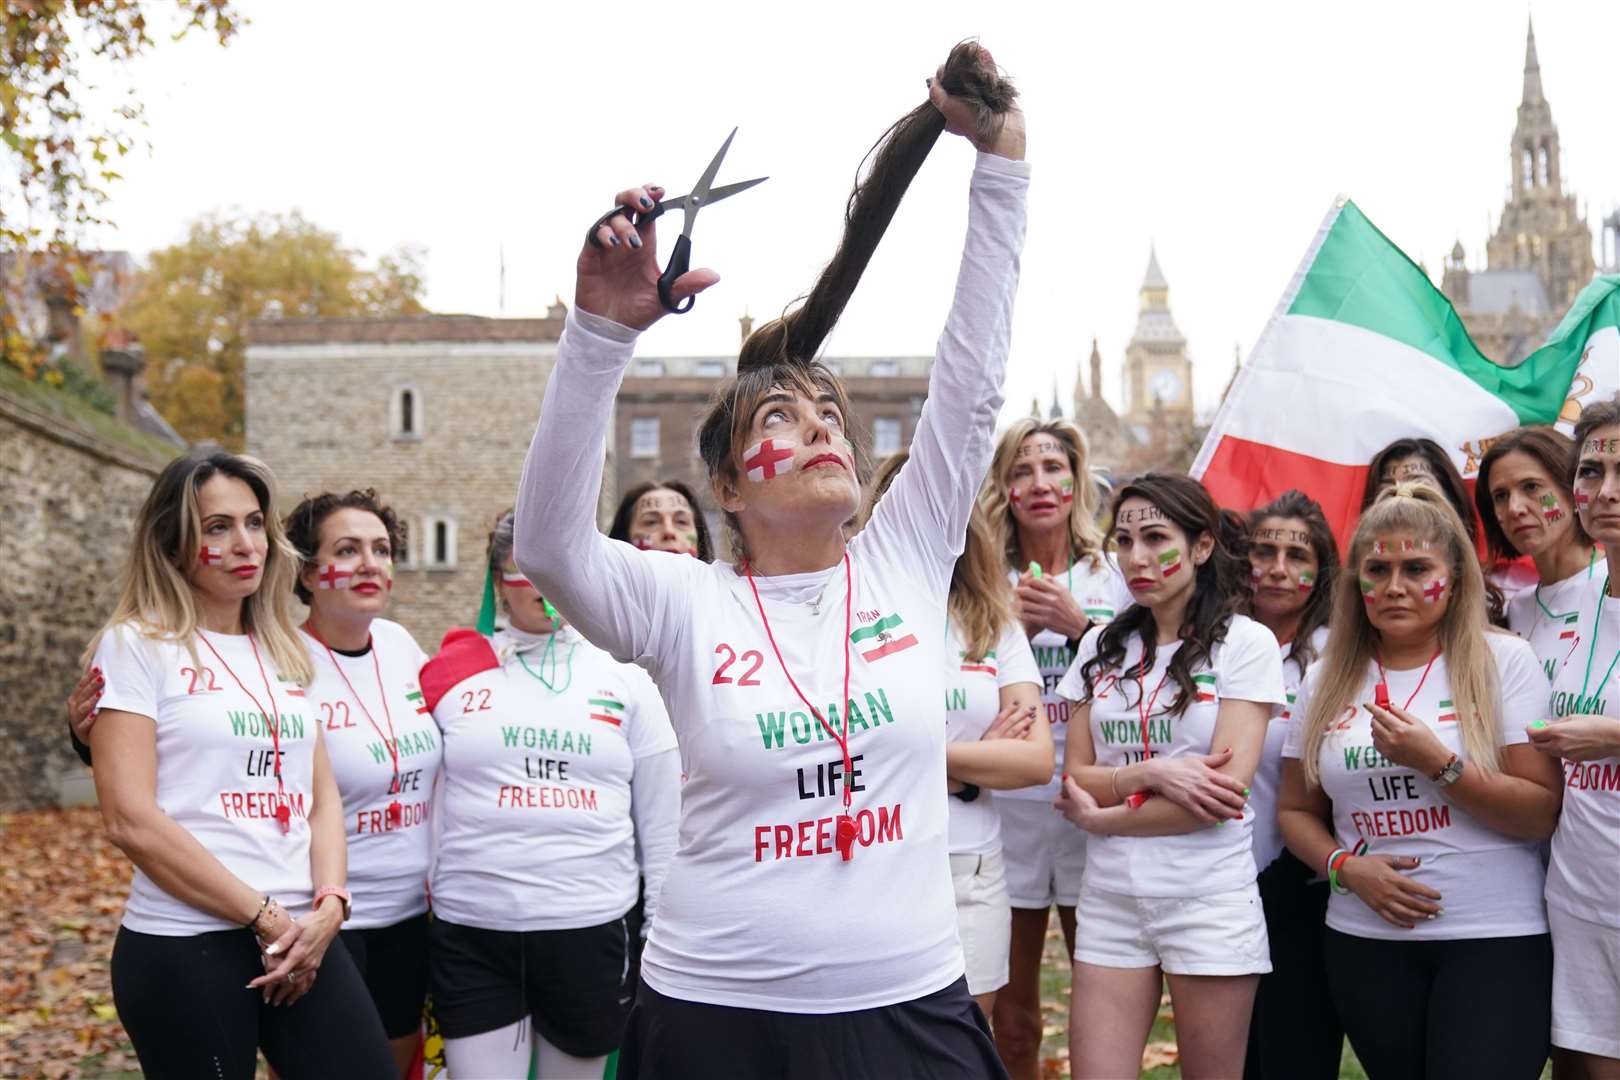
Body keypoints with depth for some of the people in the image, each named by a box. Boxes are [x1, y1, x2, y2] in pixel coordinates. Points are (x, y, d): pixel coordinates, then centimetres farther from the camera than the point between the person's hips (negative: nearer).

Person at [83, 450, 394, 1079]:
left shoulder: (284, 653, 13)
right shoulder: (137, 645, -4)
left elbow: (323, 798, 12)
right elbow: (130, 820, -12)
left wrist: (327, 908, -5)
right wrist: (264, 916, -11)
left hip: (300, 940, 5)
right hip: (183, 949, -5)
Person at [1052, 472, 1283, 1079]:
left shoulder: (1245, 642, -3)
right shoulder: (1103, 647, 10)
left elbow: (1225, 786, -12)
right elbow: (1075, 779, 4)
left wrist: (1103, 819, -7)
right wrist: (1153, 774, -15)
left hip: (1210, 898, -3)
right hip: (1109, 898, 3)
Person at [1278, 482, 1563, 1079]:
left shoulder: (1502, 660, -3)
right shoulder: (1327, 680, 6)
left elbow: (1543, 815, -8)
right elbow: (1296, 810, 12)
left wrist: (1438, 762, -19)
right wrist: (1345, 866, -6)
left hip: (1495, 940, -3)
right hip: (1365, 940, 3)